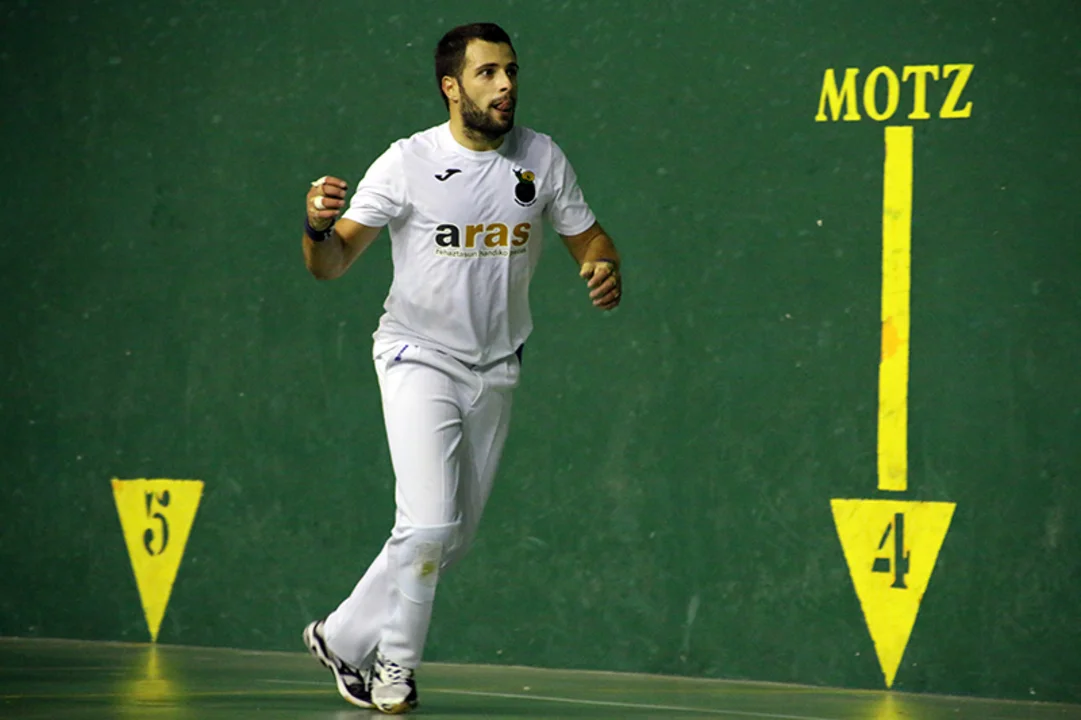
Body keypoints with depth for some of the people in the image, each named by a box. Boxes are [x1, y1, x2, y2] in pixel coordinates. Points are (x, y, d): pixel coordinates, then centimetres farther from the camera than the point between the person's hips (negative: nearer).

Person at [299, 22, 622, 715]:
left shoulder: (542, 158, -3)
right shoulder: (408, 163, -13)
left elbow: (588, 236, 8)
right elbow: (332, 263, -13)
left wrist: (606, 268, -16)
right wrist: (319, 225, -36)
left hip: (495, 371, 5)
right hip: (419, 359, -5)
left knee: (455, 539, 9)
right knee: (428, 526, -16)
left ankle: (344, 638, 26)